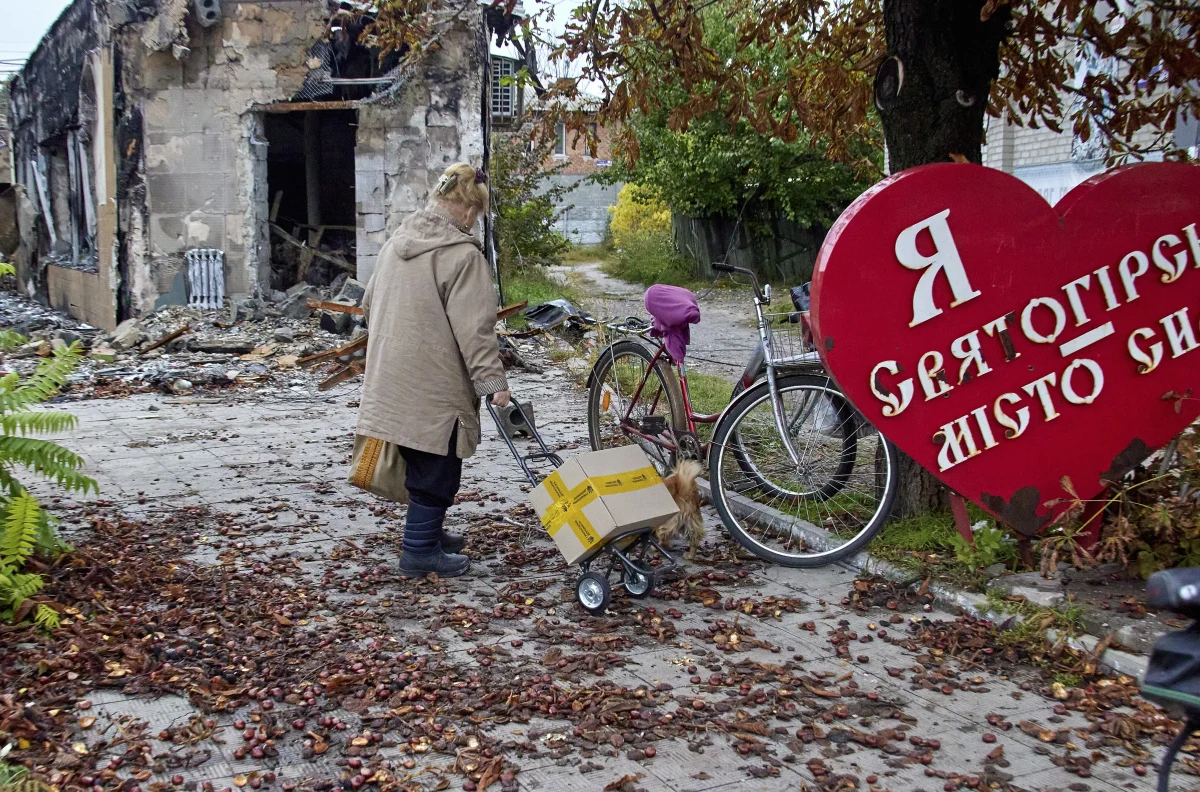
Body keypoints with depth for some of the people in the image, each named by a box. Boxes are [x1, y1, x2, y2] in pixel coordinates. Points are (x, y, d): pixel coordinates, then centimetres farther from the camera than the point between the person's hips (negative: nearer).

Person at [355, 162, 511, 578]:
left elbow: (370, 303, 21)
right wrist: (493, 381, -16)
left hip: (393, 378, 8)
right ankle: (420, 549, 10)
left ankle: (427, 532, 33)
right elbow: (474, 329, -20)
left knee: (419, 462, 20)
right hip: (434, 384, -8)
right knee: (436, 468, 3)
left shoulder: (397, 241, 10)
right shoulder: (463, 255, -16)